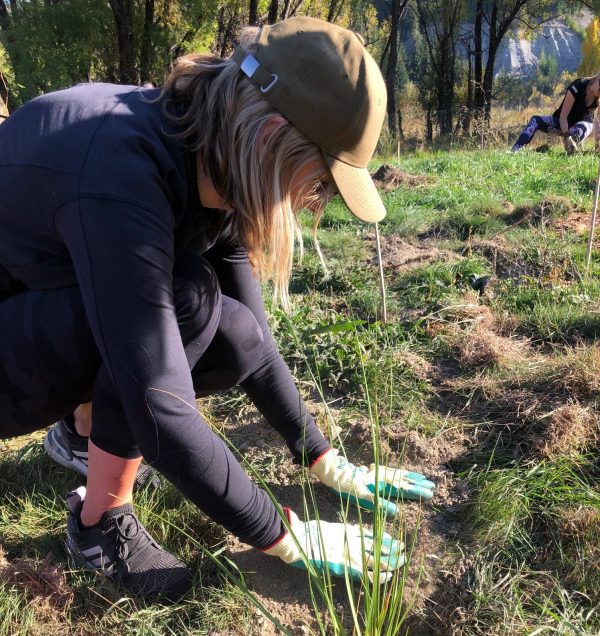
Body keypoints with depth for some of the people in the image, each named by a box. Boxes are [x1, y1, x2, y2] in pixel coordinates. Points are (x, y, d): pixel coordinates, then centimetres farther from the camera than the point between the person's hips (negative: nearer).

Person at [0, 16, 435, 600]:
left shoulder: (214, 163, -10)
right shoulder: (121, 175, -35)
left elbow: (256, 339, -4)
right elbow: (161, 412, -36)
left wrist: (327, 465, -1)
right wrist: (285, 538, -23)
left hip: (55, 321, 7)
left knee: (236, 340, -11)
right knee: (185, 297, -29)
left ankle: (82, 429, 13)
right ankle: (101, 522, -8)